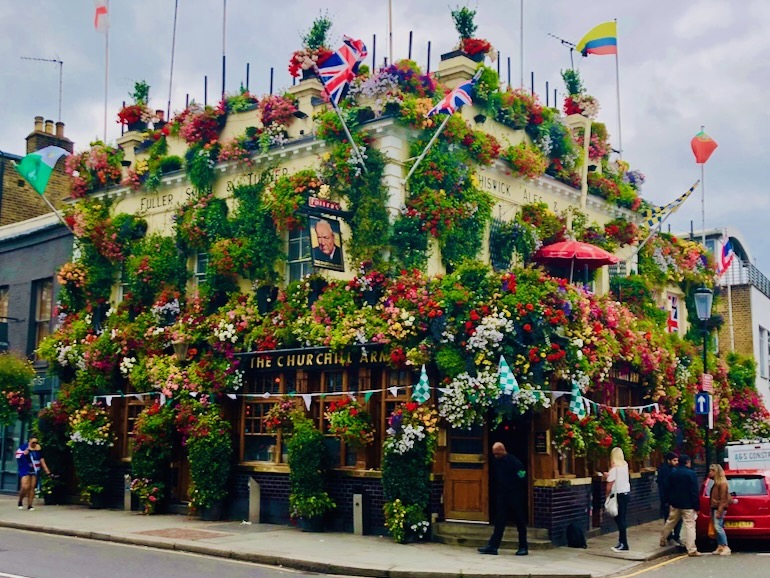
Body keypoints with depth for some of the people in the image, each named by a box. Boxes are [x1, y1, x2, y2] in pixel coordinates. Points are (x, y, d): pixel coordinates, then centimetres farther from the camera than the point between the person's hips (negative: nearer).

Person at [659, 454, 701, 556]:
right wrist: (696, 506, -10)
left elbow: (667, 489, 11)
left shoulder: (673, 473, 5)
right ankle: (691, 550, -7)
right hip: (688, 505, -6)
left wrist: (670, 501, 20)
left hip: (675, 504, 6)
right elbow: (694, 492, -14)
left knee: (670, 522, 21)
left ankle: (663, 540, 35)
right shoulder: (691, 474, -13)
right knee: (689, 526, -5)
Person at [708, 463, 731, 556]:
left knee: (718, 527, -14)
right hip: (714, 508, 9)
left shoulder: (722, 483, -12)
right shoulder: (716, 483, 17)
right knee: (717, 528, 8)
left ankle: (726, 547, -13)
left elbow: (723, 499, -16)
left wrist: (719, 511, -20)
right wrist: (712, 510, 14)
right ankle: (720, 547, 10)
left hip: (719, 509, -9)